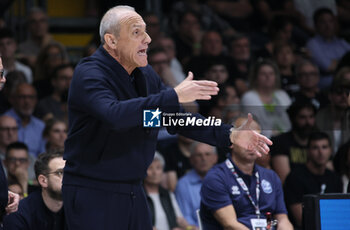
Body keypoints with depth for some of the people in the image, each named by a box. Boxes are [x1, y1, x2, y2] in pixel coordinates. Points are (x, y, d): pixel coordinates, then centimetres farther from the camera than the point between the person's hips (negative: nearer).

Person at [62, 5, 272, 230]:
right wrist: (174, 96, -37)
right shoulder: (89, 75, -17)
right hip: (92, 194, -8)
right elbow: (115, 115, -35)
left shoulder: (145, 75, 10)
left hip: (133, 192, 8)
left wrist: (229, 135, 2)